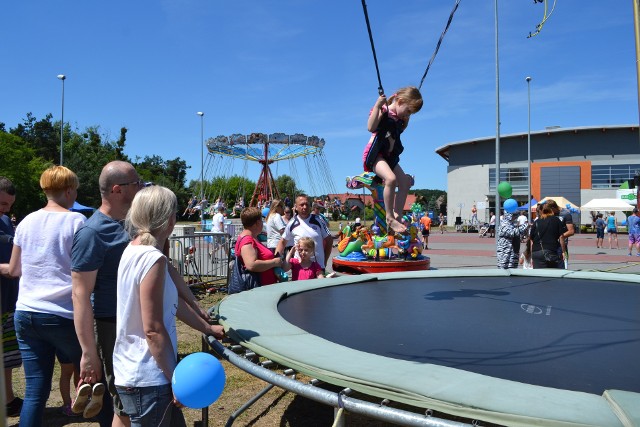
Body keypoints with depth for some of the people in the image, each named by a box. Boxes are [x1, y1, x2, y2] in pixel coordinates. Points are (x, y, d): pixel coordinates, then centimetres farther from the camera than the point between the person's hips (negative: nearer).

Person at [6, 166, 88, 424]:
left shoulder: (27, 222, 8)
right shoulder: (76, 221, -8)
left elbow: (14, 269, 18)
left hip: (26, 314, 6)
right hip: (63, 316, -6)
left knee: (35, 390, 10)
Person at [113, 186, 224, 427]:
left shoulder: (134, 250, 6)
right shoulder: (153, 259, -23)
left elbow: (170, 301, 14)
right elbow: (153, 329, -23)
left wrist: (208, 329, 22)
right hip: (147, 381, -9)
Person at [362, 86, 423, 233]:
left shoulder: (399, 119, 11)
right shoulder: (383, 111, -11)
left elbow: (400, 131, 29)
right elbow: (371, 127, -27)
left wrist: (406, 118, 14)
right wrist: (377, 105, -31)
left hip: (389, 156, 9)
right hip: (374, 153, -9)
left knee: (405, 182, 1)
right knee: (391, 178, -30)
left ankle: (397, 217, 5)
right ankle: (389, 218, -23)